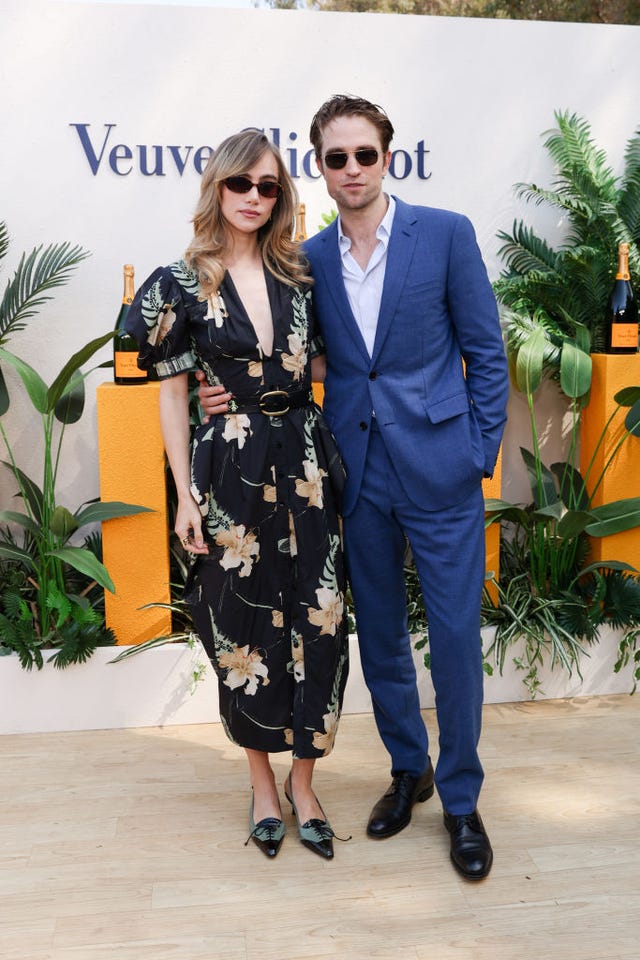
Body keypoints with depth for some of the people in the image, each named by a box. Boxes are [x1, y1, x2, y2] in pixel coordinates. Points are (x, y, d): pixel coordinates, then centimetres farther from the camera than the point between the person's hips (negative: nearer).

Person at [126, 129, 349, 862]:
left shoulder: (297, 273, 8)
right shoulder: (181, 284, -1)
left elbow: (317, 367, 14)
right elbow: (171, 393, 0)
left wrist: (334, 461, 5)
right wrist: (185, 496, -4)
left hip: (306, 464, 3)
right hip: (232, 472, -2)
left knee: (317, 624, 3)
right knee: (245, 628, 8)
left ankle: (302, 784, 22)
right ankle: (261, 781, 29)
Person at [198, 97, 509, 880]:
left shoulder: (445, 234, -4)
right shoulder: (309, 258, 7)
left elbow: (485, 351, -2)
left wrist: (481, 454, -6)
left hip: (438, 470, -3)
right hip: (361, 476, 4)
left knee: (455, 638, 3)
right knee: (379, 635, 14)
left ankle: (460, 800, 24)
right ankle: (408, 769, 37)